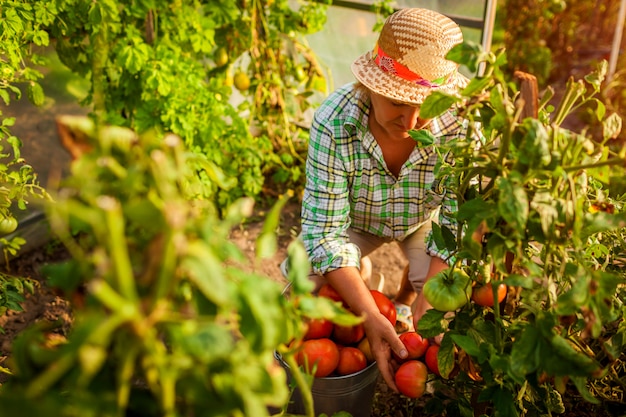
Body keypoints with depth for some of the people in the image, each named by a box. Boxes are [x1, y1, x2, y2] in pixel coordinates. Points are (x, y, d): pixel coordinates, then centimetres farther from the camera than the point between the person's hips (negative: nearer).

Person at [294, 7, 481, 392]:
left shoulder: (459, 124, -33)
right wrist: (370, 317, -42)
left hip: (426, 216, 1)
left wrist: (426, 312, -38)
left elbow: (457, 225, -26)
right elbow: (325, 230, -32)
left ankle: (404, 301, 18)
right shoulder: (334, 123, -36)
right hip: (356, 220, 0)